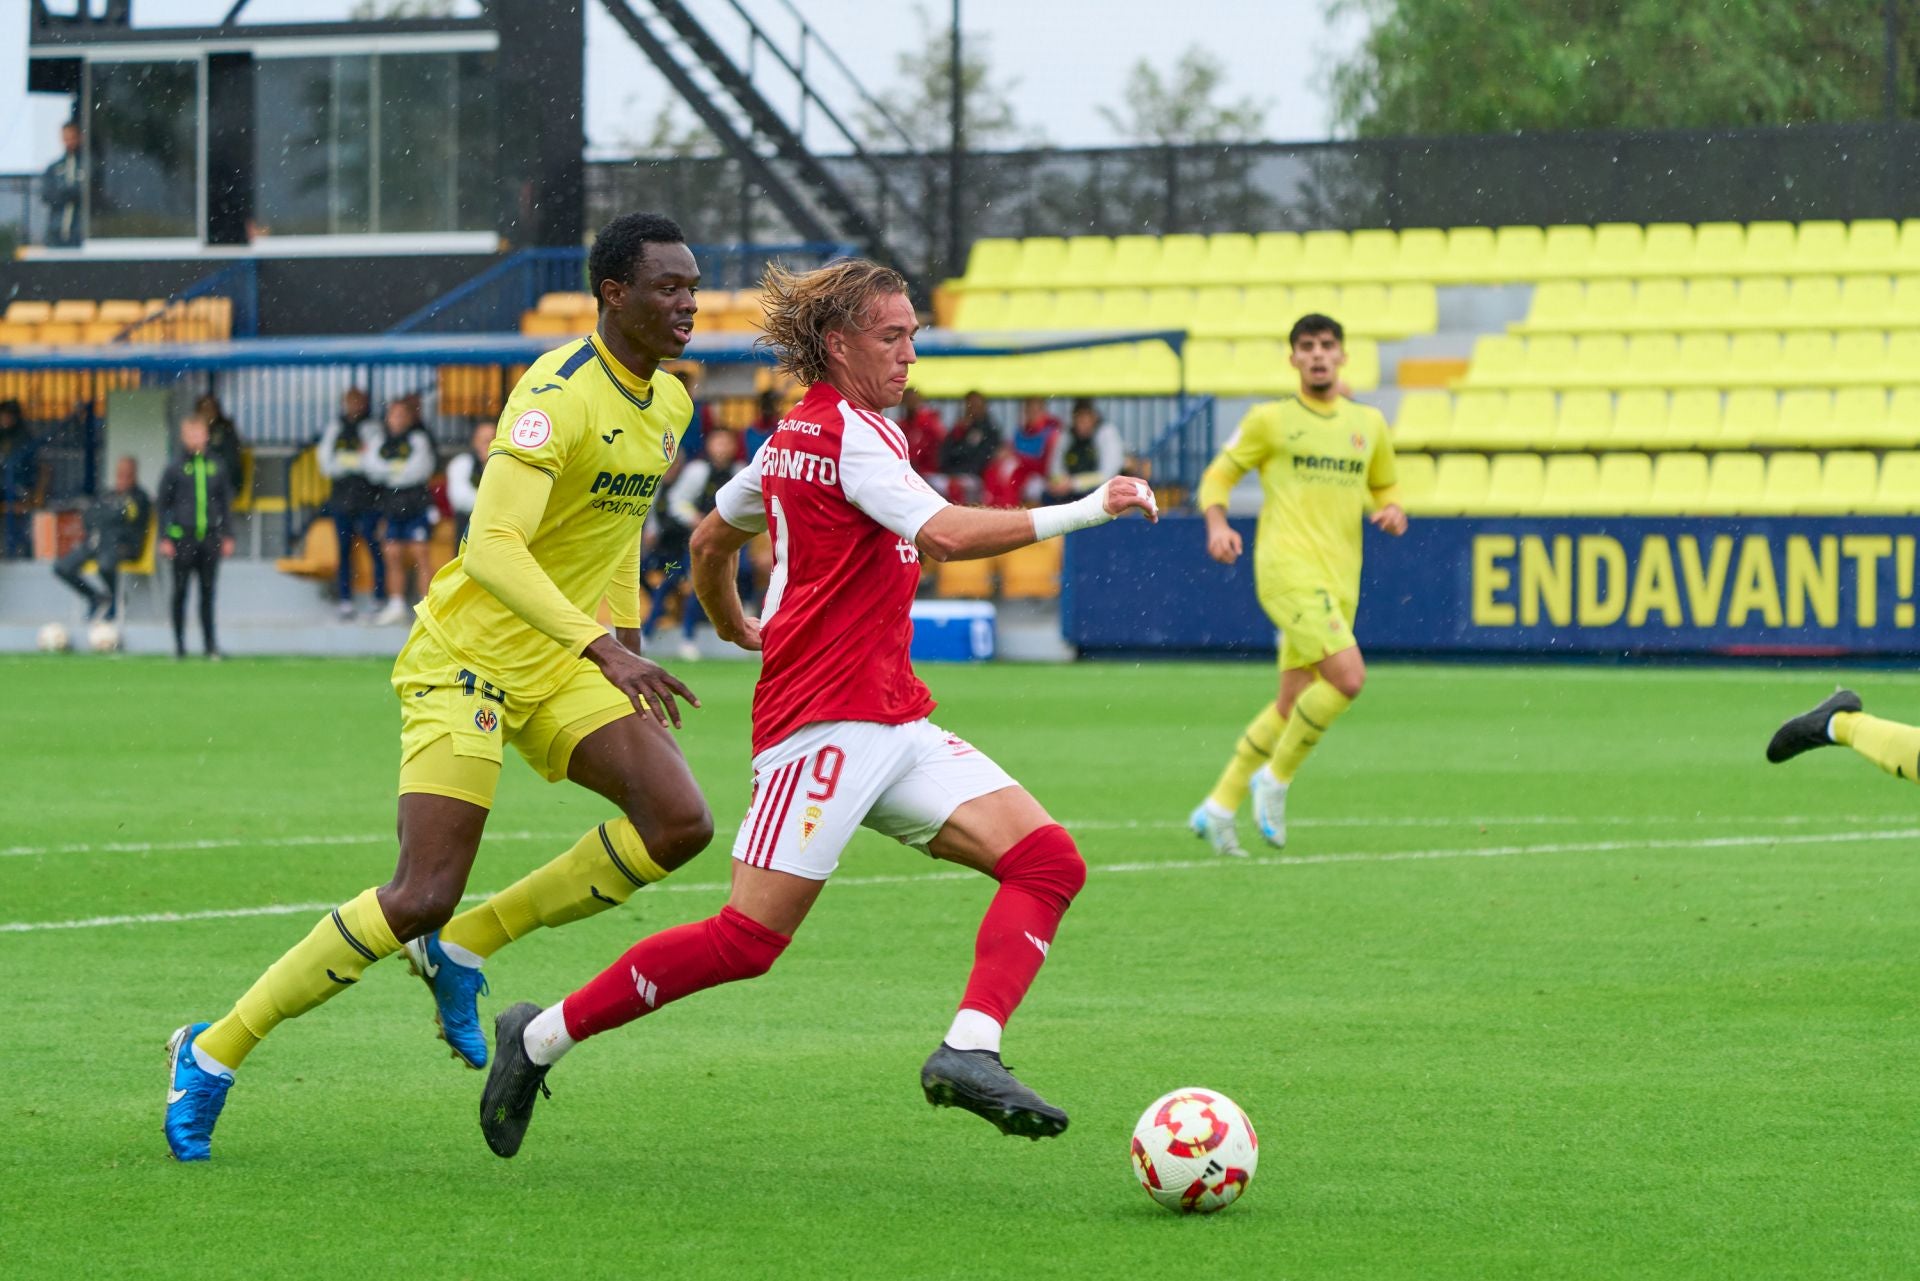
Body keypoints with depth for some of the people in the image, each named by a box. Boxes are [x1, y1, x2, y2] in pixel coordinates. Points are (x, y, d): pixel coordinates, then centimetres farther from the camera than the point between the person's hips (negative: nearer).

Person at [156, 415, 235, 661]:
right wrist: (164, 537, -4)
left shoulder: (215, 467, 8)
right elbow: (162, 504, 2)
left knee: (208, 592, 4)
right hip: (182, 537, -2)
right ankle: (179, 644, 8)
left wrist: (227, 536, 10)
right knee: (180, 592, 2)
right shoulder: (175, 468, 0)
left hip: (210, 537, 2)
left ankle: (210, 643, 7)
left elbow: (226, 502, 15)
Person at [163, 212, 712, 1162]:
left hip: (560, 666, 8)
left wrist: (629, 639, 24)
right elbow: (491, 547, -31)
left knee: (679, 823, -12)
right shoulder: (557, 395, -21)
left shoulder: (668, 404, 8)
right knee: (422, 897, -14)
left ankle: (465, 946, 5)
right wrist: (603, 649, -39)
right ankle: (214, 1053, 1)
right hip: (467, 656, -8)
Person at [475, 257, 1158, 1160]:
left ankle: (968, 1051, -22)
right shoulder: (851, 432, -10)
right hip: (826, 719, -10)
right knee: (748, 938, -13)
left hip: (893, 721, 10)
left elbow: (711, 540, 31)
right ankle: (542, 1037, 2)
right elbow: (947, 534, -24)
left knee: (1048, 861, -7)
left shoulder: (796, 435, 18)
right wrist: (1086, 511, -21)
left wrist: (734, 626, 49)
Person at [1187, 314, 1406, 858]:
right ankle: (1276, 778, -4)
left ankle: (1219, 807, 19)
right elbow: (1218, 475, 9)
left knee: (1292, 705, 8)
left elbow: (1384, 487, 27)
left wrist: (1392, 512, 3)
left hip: (1339, 581, 6)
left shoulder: (1368, 423, 14)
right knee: (1348, 676, -23)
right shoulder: (1270, 420, 3)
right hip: (1288, 569, -6)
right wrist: (1217, 524, -11)